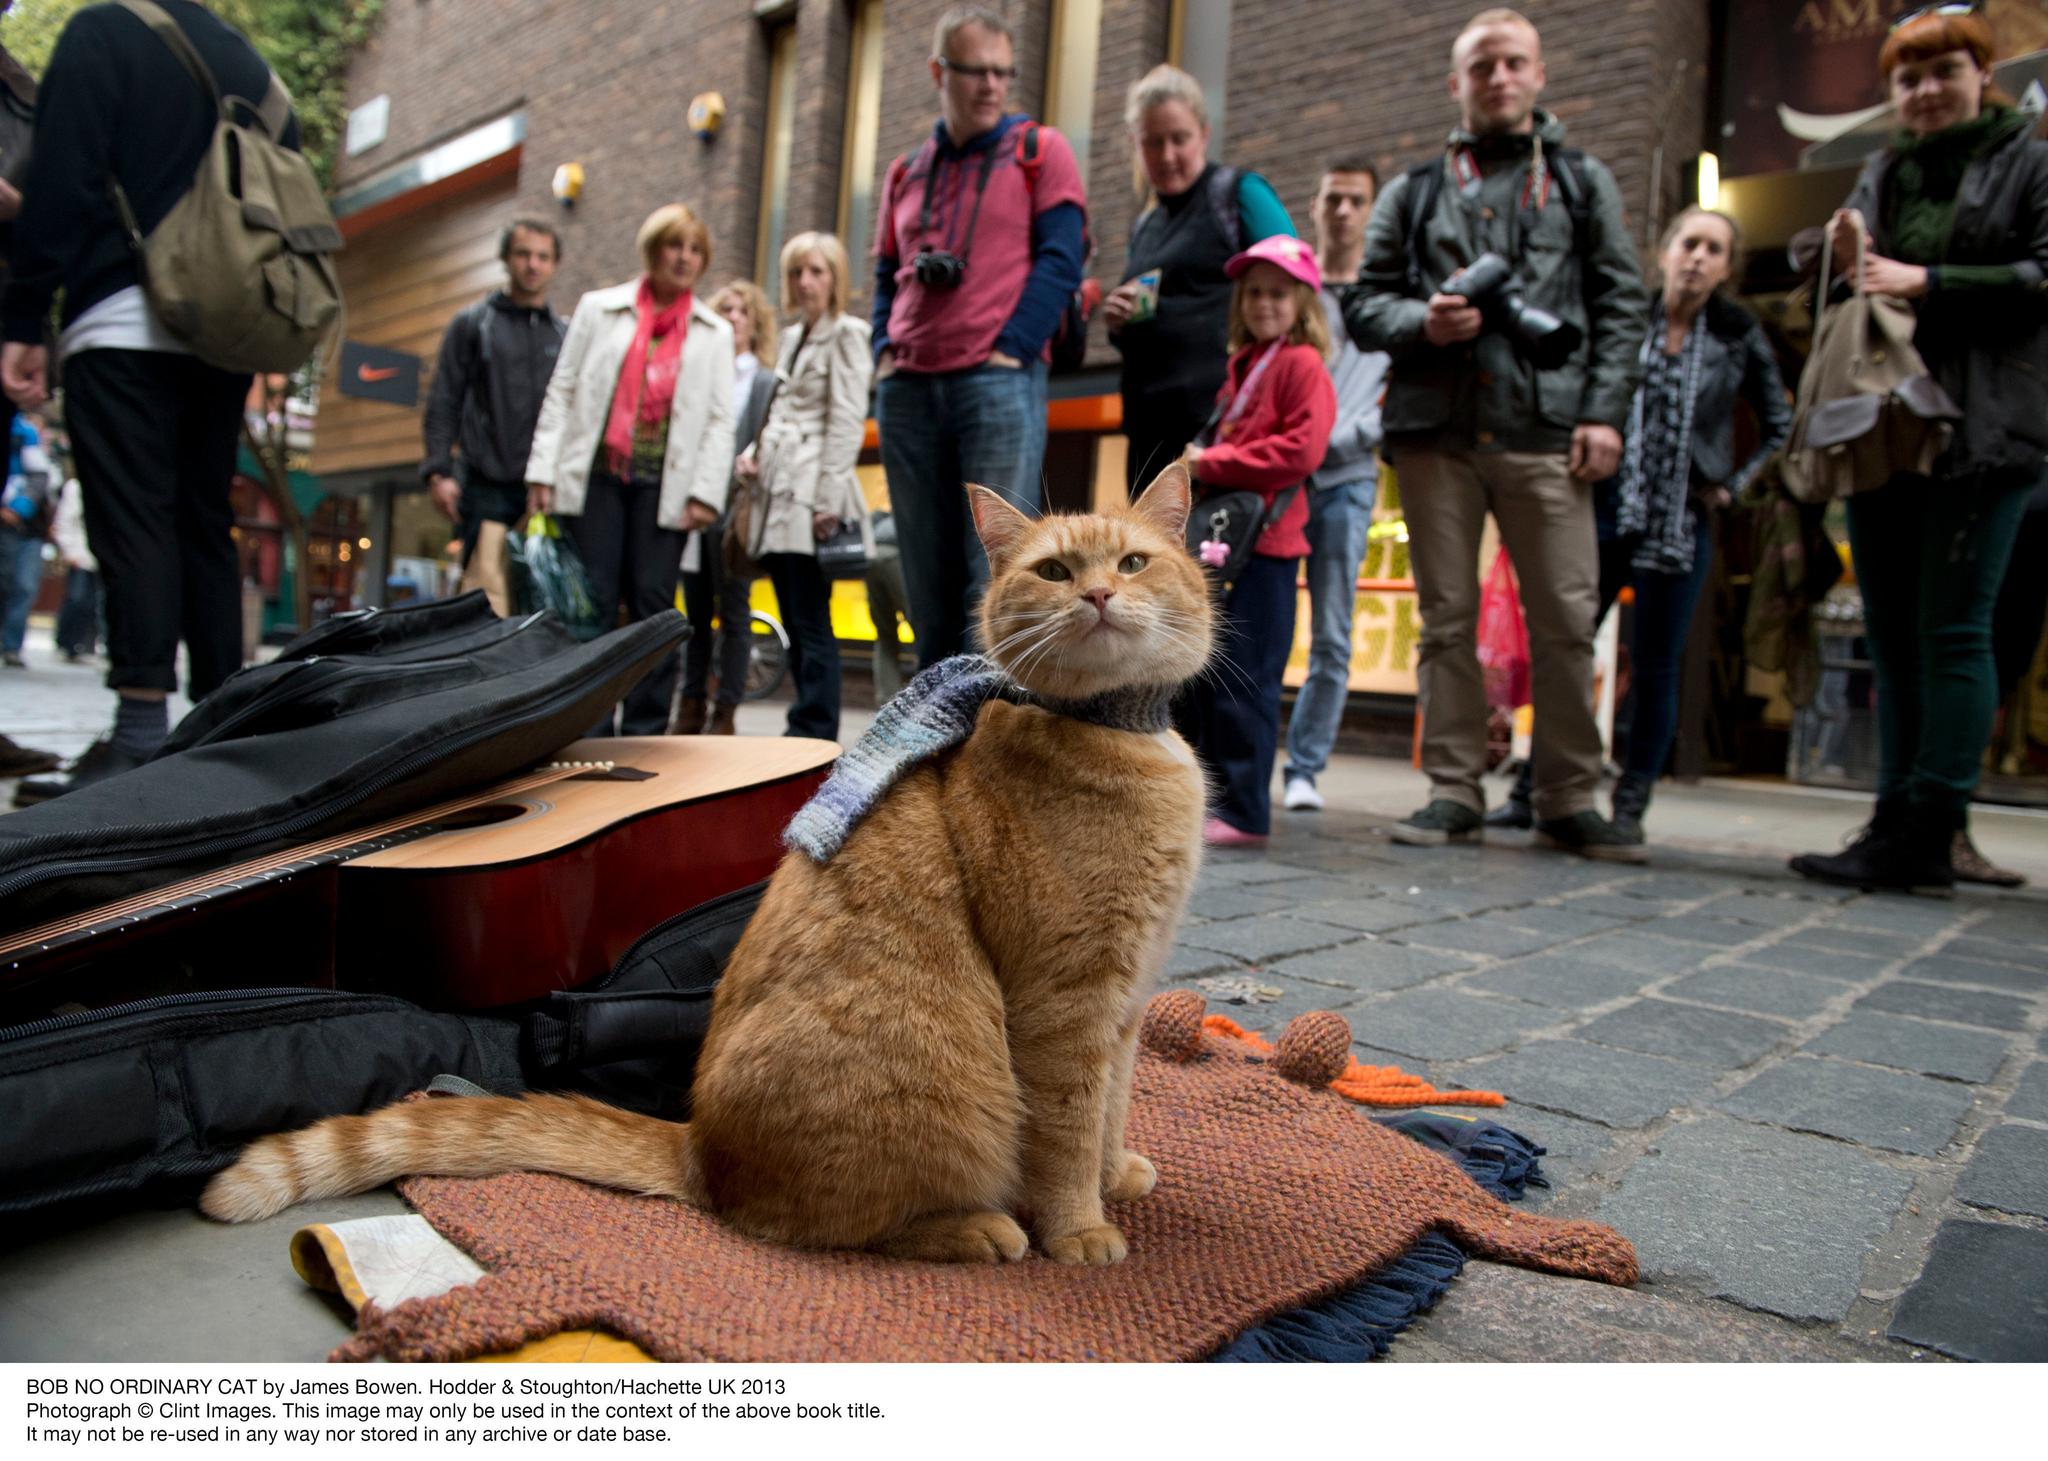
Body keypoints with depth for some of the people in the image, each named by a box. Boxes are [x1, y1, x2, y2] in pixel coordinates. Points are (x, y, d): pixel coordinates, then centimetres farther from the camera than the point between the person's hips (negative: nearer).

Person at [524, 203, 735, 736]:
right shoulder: (598, 309, 14)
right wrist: (543, 471, -1)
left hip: (662, 485, 0)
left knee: (653, 603, -3)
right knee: (592, 603, -4)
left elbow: (720, 421, 7)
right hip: (595, 477, 0)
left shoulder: (715, 333, 15)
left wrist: (705, 492, -5)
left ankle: (644, 734, 2)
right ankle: (588, 730, 1)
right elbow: (561, 393, 9)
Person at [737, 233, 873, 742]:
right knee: (794, 623, 7)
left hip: (811, 493, -8)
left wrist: (829, 499, -16)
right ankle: (807, 728, 12)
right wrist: (753, 451, 7)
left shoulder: (847, 333, 0)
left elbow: (847, 420, -9)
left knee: (811, 624, -11)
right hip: (780, 489, 8)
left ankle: (815, 734, -8)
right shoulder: (791, 337, 22)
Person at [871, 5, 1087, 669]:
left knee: (993, 580, -12)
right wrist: (884, 350, 6)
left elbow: (1060, 261, -2)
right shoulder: (904, 173, 21)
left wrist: (1009, 349, -12)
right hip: (908, 390, 5)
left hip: (999, 383, -4)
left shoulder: (1039, 150, 8)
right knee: (928, 584, 6)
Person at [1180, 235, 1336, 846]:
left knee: (1242, 680, -7)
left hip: (1263, 543, -8)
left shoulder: (1302, 364, -4)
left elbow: (1301, 450, -16)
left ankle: (1244, 813, 0)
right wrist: (1197, 463, 8)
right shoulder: (1239, 366, 20)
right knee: (1199, 675, 12)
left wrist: (1213, 463, -13)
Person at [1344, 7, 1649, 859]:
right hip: (1435, 430, 1)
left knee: (1567, 620, -5)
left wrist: (1605, 412, -3)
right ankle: (1454, 795, 7)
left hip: (1546, 434, 0)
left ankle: (1569, 803, 4)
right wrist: (1422, 321, -10)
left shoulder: (1582, 182, 18)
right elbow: (1364, 303, 12)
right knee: (1447, 619, 1)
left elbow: (1620, 304, 11)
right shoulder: (1413, 191, 19)